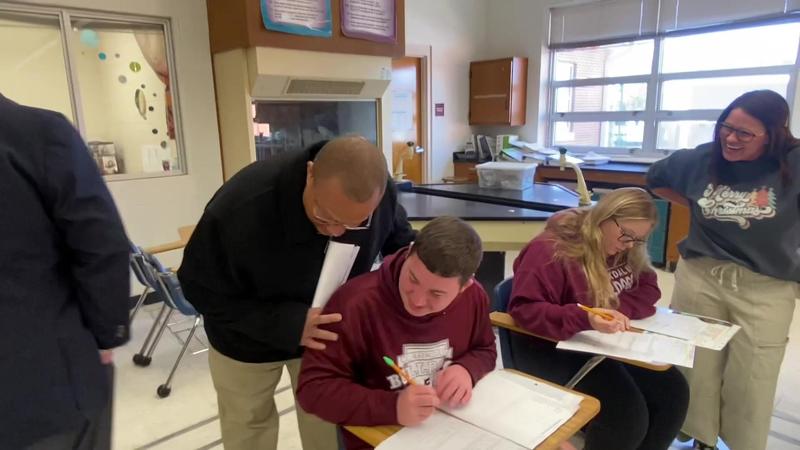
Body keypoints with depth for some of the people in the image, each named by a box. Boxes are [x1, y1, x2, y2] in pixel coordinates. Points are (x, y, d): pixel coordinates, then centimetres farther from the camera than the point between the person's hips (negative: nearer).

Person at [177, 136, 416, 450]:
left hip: (326, 331, 2)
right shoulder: (240, 207, -38)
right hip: (246, 341, -2)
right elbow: (202, 288, -25)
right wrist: (286, 324, -36)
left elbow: (398, 233, -3)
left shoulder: (380, 192, -26)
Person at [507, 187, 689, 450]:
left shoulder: (626, 249, 5)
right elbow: (524, 310, -24)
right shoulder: (552, 249, -21)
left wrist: (619, 308, -15)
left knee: (673, 391, -7)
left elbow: (648, 289, 8)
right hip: (554, 350, -8)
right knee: (627, 414, -24)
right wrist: (584, 319, -38)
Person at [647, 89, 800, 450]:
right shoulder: (700, 160, -2)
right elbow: (655, 179, 15)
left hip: (766, 289, -2)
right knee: (696, 368, 13)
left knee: (751, 381, 10)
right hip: (699, 277, 3)